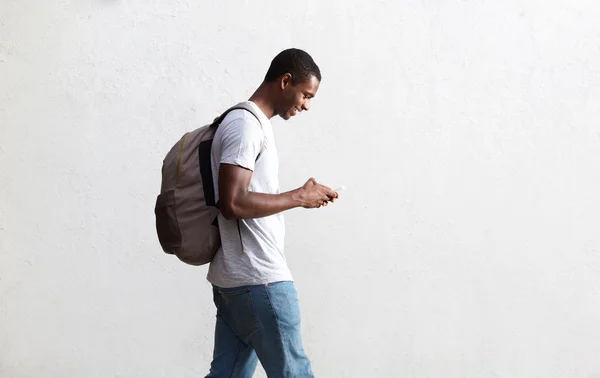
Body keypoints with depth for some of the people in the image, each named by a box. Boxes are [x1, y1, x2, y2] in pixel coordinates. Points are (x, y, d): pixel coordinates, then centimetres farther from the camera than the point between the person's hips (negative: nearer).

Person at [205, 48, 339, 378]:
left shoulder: (251, 124, 18)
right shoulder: (245, 125, -14)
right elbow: (233, 203, -23)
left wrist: (303, 197, 13)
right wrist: (299, 197, -14)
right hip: (259, 280, -10)